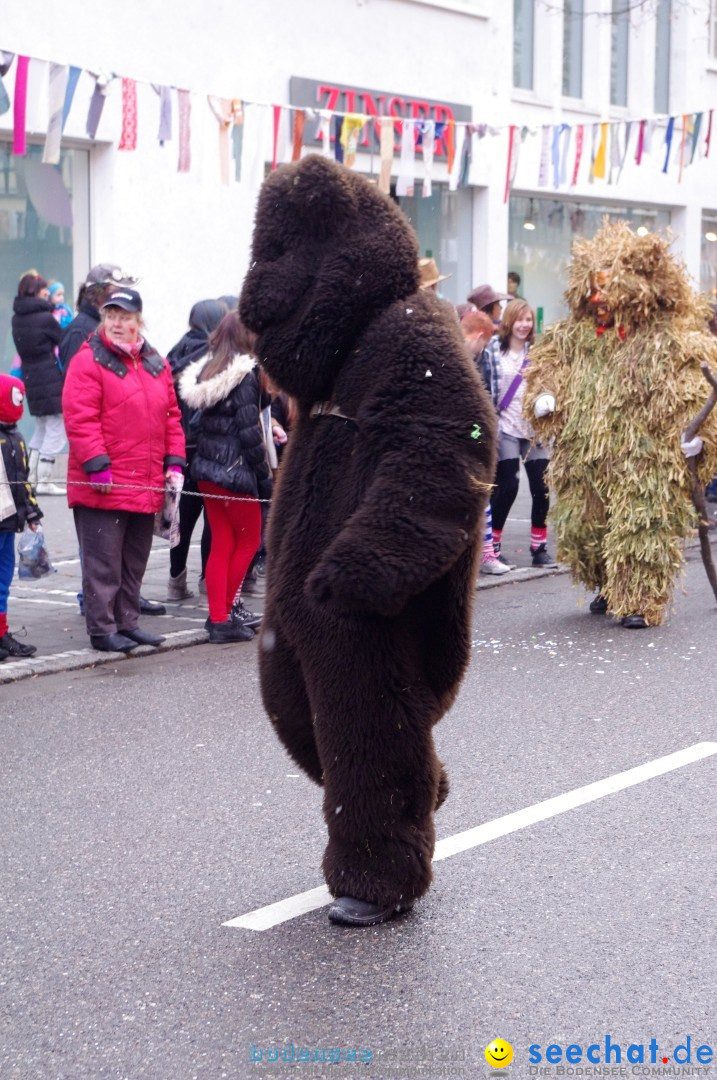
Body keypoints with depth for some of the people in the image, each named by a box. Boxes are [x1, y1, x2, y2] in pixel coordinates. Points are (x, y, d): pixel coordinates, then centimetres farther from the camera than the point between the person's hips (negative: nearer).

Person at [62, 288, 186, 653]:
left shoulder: (156, 365, 14)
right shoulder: (89, 361, -6)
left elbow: (171, 416, 17)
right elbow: (81, 419, -14)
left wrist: (174, 461, 7)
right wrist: (97, 465, -20)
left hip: (146, 486, 7)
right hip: (103, 486, -6)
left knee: (135, 561, 14)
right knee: (104, 563, -2)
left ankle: (127, 622, 24)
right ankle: (102, 629, 5)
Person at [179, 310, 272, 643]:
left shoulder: (206, 371, 9)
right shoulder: (245, 375, -14)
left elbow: (202, 423, 10)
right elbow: (249, 432, -15)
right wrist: (265, 478, -9)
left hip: (207, 468, 7)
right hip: (236, 470, -7)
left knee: (221, 544, 11)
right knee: (249, 540, 9)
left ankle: (219, 618, 12)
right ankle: (226, 611, 13)